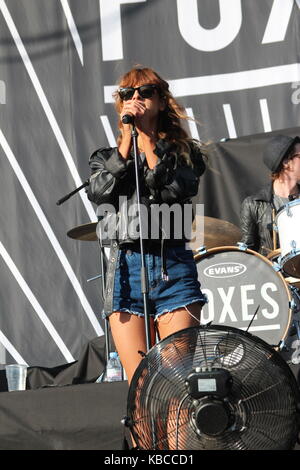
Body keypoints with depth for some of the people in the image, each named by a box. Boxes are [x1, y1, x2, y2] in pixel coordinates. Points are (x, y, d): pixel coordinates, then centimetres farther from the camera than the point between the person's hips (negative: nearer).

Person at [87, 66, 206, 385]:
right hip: (126, 269, 1)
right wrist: (127, 141, 0)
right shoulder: (106, 157, 19)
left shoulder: (184, 153, 15)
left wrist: (146, 136, -2)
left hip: (173, 267, -1)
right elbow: (99, 193, -2)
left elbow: (176, 189, -6)